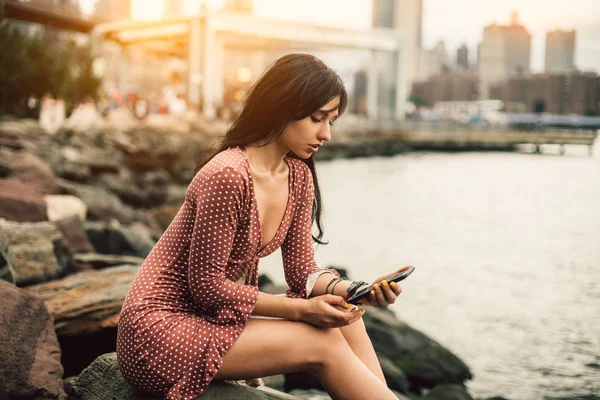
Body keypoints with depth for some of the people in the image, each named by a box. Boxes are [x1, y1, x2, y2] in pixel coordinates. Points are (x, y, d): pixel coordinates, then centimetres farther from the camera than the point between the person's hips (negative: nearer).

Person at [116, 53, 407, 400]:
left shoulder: (299, 176, 2)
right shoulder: (228, 175, -24)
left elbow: (302, 271, 3)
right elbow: (206, 284, -19)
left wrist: (352, 291, -16)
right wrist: (301, 309, -19)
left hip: (210, 317, 8)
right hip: (159, 329, -8)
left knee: (345, 322, -10)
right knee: (322, 344, -18)